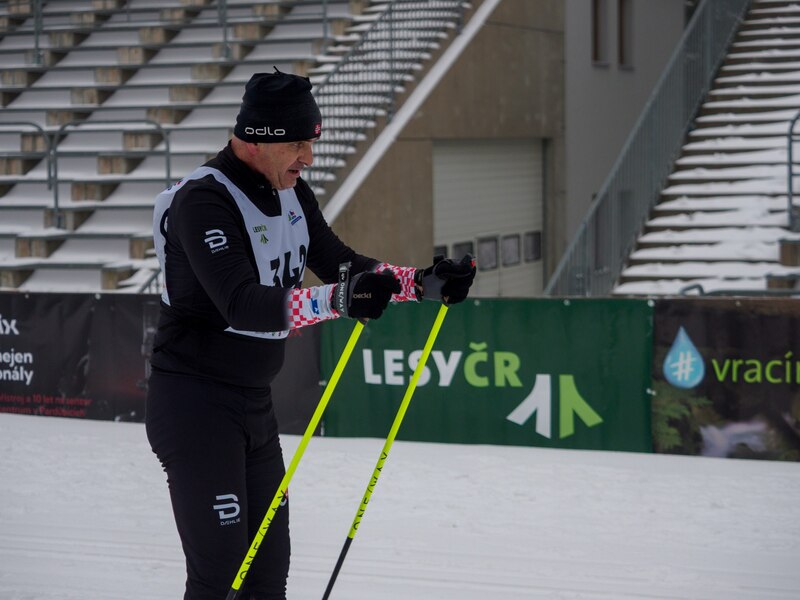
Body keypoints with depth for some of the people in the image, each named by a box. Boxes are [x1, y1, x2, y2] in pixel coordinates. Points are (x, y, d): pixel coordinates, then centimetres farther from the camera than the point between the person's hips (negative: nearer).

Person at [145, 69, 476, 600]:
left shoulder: (291, 193, 6)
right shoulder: (203, 200, -21)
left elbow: (342, 264, 10)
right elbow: (244, 305, -33)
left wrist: (423, 282, -5)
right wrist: (339, 298, -46)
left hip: (255, 401, 9)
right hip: (195, 405, -9)